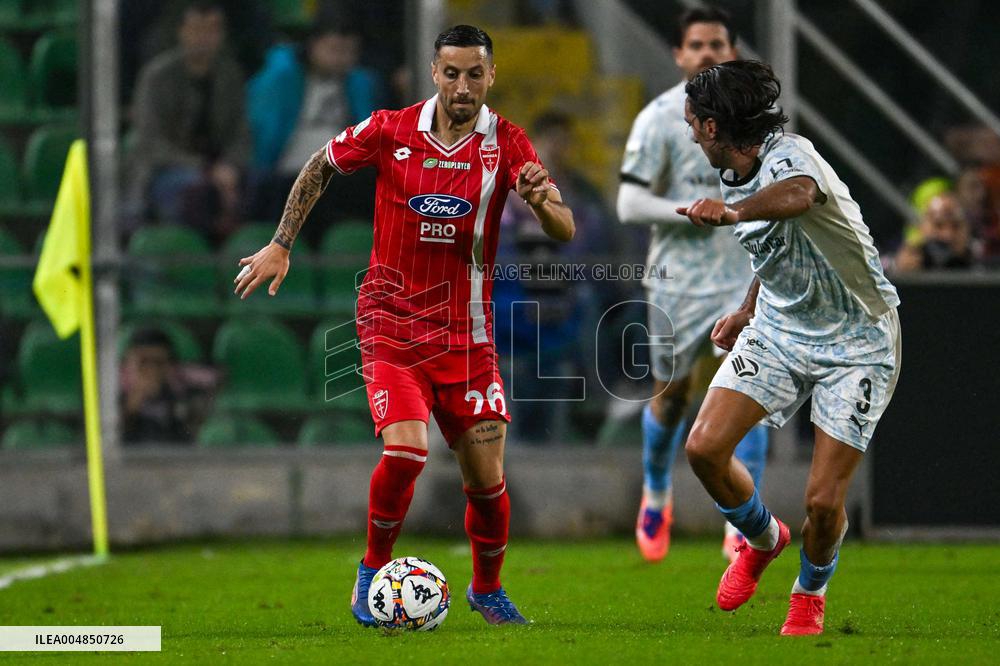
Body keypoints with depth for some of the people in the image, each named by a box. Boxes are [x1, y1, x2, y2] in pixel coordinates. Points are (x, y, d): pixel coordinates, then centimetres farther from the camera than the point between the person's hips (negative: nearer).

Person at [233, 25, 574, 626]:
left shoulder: (506, 143, -5)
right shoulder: (390, 131, -5)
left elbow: (565, 231, -13)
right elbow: (320, 168, 13)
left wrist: (541, 200, -35)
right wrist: (280, 246, 9)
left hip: (467, 332, 2)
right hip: (392, 323, -2)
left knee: (487, 479, 1)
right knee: (405, 450, -23)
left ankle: (488, 589, 29)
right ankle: (374, 570, 2)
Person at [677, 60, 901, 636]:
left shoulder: (790, 155, -25)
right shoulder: (738, 177, 3)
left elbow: (798, 195, -52)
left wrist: (734, 212, -71)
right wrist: (748, 312, 27)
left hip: (856, 345, -7)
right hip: (779, 330, 7)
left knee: (824, 501, -10)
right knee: (705, 448, -11)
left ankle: (811, 591, 24)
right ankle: (764, 539, 20)